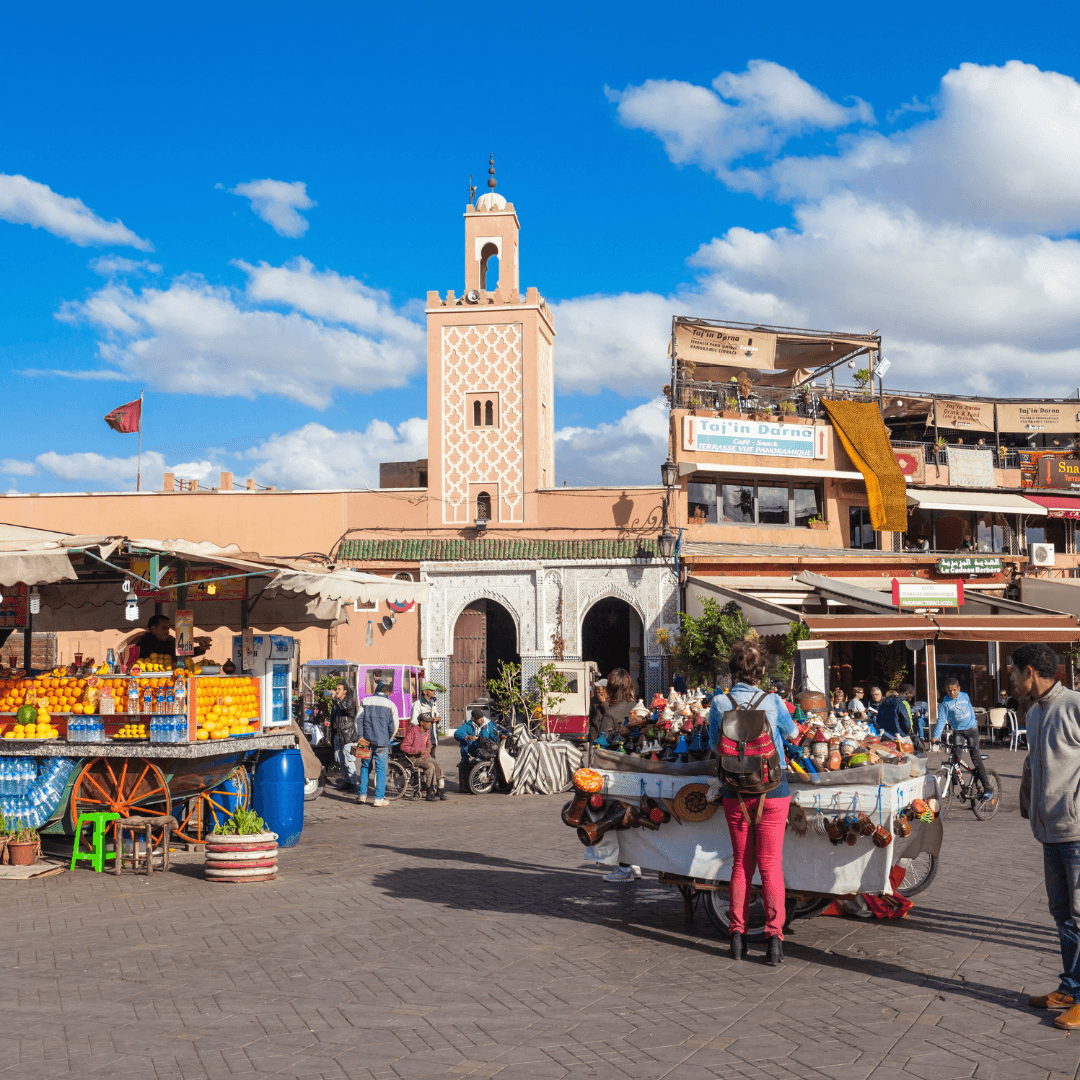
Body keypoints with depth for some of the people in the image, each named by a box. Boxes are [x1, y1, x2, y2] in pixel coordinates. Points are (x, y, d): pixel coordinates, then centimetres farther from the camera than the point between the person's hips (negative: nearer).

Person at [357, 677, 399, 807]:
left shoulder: (365, 701, 4)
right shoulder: (390, 705, 0)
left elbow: (359, 720, 2)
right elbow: (394, 726, 1)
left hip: (367, 740, 2)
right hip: (382, 742, -2)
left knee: (365, 767, 14)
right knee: (381, 769, 1)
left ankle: (362, 795, 15)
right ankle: (379, 798, -1)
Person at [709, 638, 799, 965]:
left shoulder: (719, 703, -6)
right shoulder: (773, 702, -9)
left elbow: (714, 747, 4)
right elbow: (793, 733, 10)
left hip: (735, 793, 2)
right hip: (771, 790, -2)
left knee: (740, 863, 13)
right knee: (771, 864, 5)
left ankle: (737, 934, 16)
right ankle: (774, 935, 2)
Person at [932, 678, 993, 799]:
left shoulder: (965, 696, 0)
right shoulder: (945, 703, -7)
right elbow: (941, 720, -11)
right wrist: (936, 736, -22)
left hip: (971, 729, 0)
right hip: (958, 731, 0)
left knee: (975, 758, -8)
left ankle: (987, 789, -6)